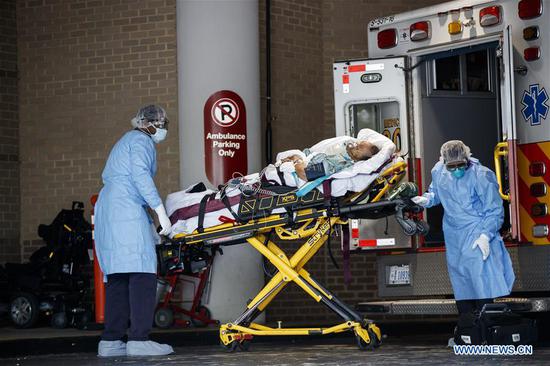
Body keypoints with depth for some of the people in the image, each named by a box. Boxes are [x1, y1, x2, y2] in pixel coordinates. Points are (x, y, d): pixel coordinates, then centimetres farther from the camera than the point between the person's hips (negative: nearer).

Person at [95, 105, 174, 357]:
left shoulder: (126, 140, 30)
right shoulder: (141, 140, 1)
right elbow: (140, 175, -14)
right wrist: (160, 211, -17)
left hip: (107, 212, 10)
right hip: (128, 212, -10)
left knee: (118, 276, 7)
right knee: (143, 272, -13)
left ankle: (111, 341, 3)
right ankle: (139, 340, -19)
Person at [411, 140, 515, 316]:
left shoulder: (481, 176, -18)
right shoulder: (439, 172, -1)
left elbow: (494, 210, -13)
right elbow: (436, 192, 21)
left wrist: (486, 235, -22)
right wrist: (426, 199, -2)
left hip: (477, 234, -6)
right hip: (454, 238, 6)